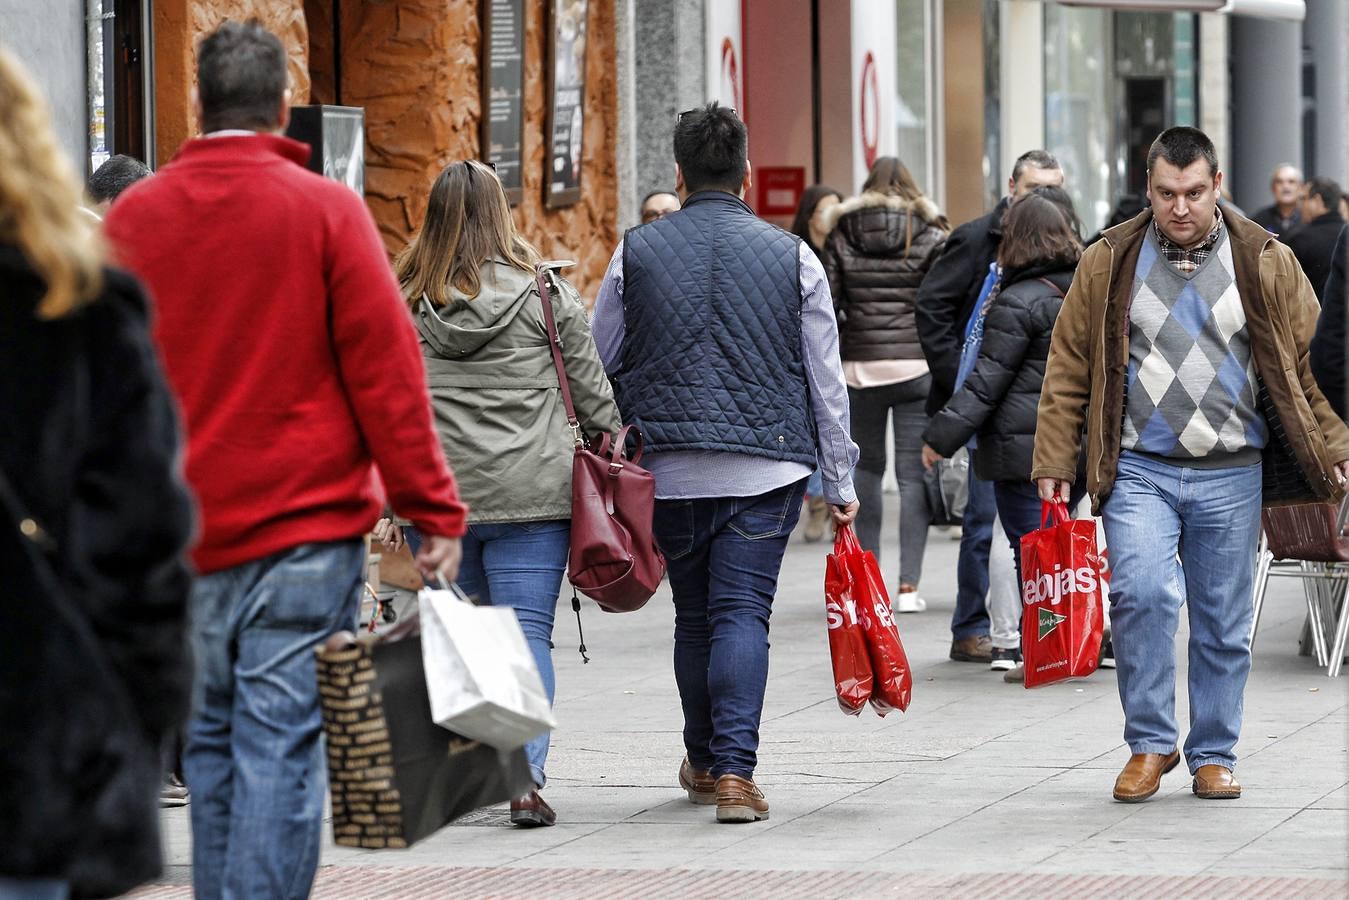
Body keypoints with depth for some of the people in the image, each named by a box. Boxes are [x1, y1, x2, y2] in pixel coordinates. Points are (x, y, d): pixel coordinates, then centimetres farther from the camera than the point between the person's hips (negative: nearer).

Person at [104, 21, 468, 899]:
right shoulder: (325, 210, -6)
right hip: (303, 525, -4)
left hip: (176, 531, 4)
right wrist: (435, 511, -4)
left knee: (212, 743, 13)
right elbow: (385, 369, -7)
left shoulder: (130, 218, 5)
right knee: (281, 743, -5)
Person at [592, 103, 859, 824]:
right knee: (742, 615, -5)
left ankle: (704, 763, 27)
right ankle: (735, 770, -16)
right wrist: (840, 483, 11)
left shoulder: (636, 253, 3)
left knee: (694, 618, 14)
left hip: (669, 467, 1)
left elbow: (599, 367, 8)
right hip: (767, 467, -1)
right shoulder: (791, 257, 2)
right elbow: (826, 381, 5)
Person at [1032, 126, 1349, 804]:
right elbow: (1068, 367, 5)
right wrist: (1055, 462, 2)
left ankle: (1213, 754, 20)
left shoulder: (1264, 263, 3)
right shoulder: (1110, 264, 2)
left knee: (1224, 624, 6)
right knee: (1142, 594, -19)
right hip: (1139, 470, -1)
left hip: (1231, 476, 1)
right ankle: (1150, 743, -3)